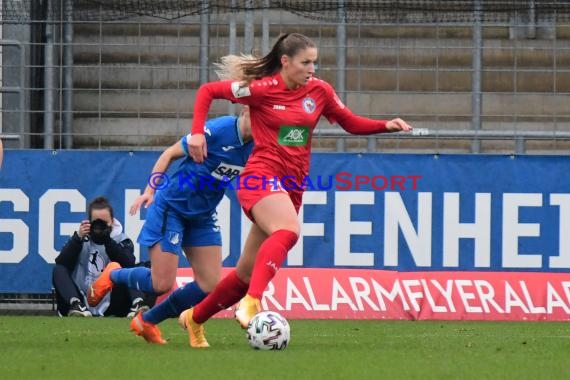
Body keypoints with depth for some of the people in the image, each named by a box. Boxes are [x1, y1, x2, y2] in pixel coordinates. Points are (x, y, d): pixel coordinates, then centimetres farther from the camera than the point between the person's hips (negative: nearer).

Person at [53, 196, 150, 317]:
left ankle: (137, 304, -42)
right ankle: (76, 304, -40)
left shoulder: (121, 240, 5)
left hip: (109, 306, -1)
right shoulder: (82, 238, 7)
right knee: (58, 270, -18)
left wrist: (108, 241, -26)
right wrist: (78, 238, -20)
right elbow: (61, 263, -8)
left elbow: (129, 265, -16)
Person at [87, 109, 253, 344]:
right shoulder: (217, 130, -23)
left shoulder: (255, 146, -7)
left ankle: (147, 322, 17)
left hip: (203, 216, 7)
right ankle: (113, 275, 22)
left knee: (209, 285, -1)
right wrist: (150, 190, -19)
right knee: (162, 284, -10)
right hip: (172, 207, -7)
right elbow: (170, 154, -13)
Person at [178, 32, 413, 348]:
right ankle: (251, 302, -48)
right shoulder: (261, 89, -6)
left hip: (292, 186, 6)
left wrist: (387, 125, 1)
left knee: (248, 272, 9)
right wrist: (197, 132, -10)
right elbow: (207, 91, 1)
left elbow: (351, 123, 17)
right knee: (289, 231, -37)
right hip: (261, 176, -6)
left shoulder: (318, 90, 7)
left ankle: (194, 317, 28)